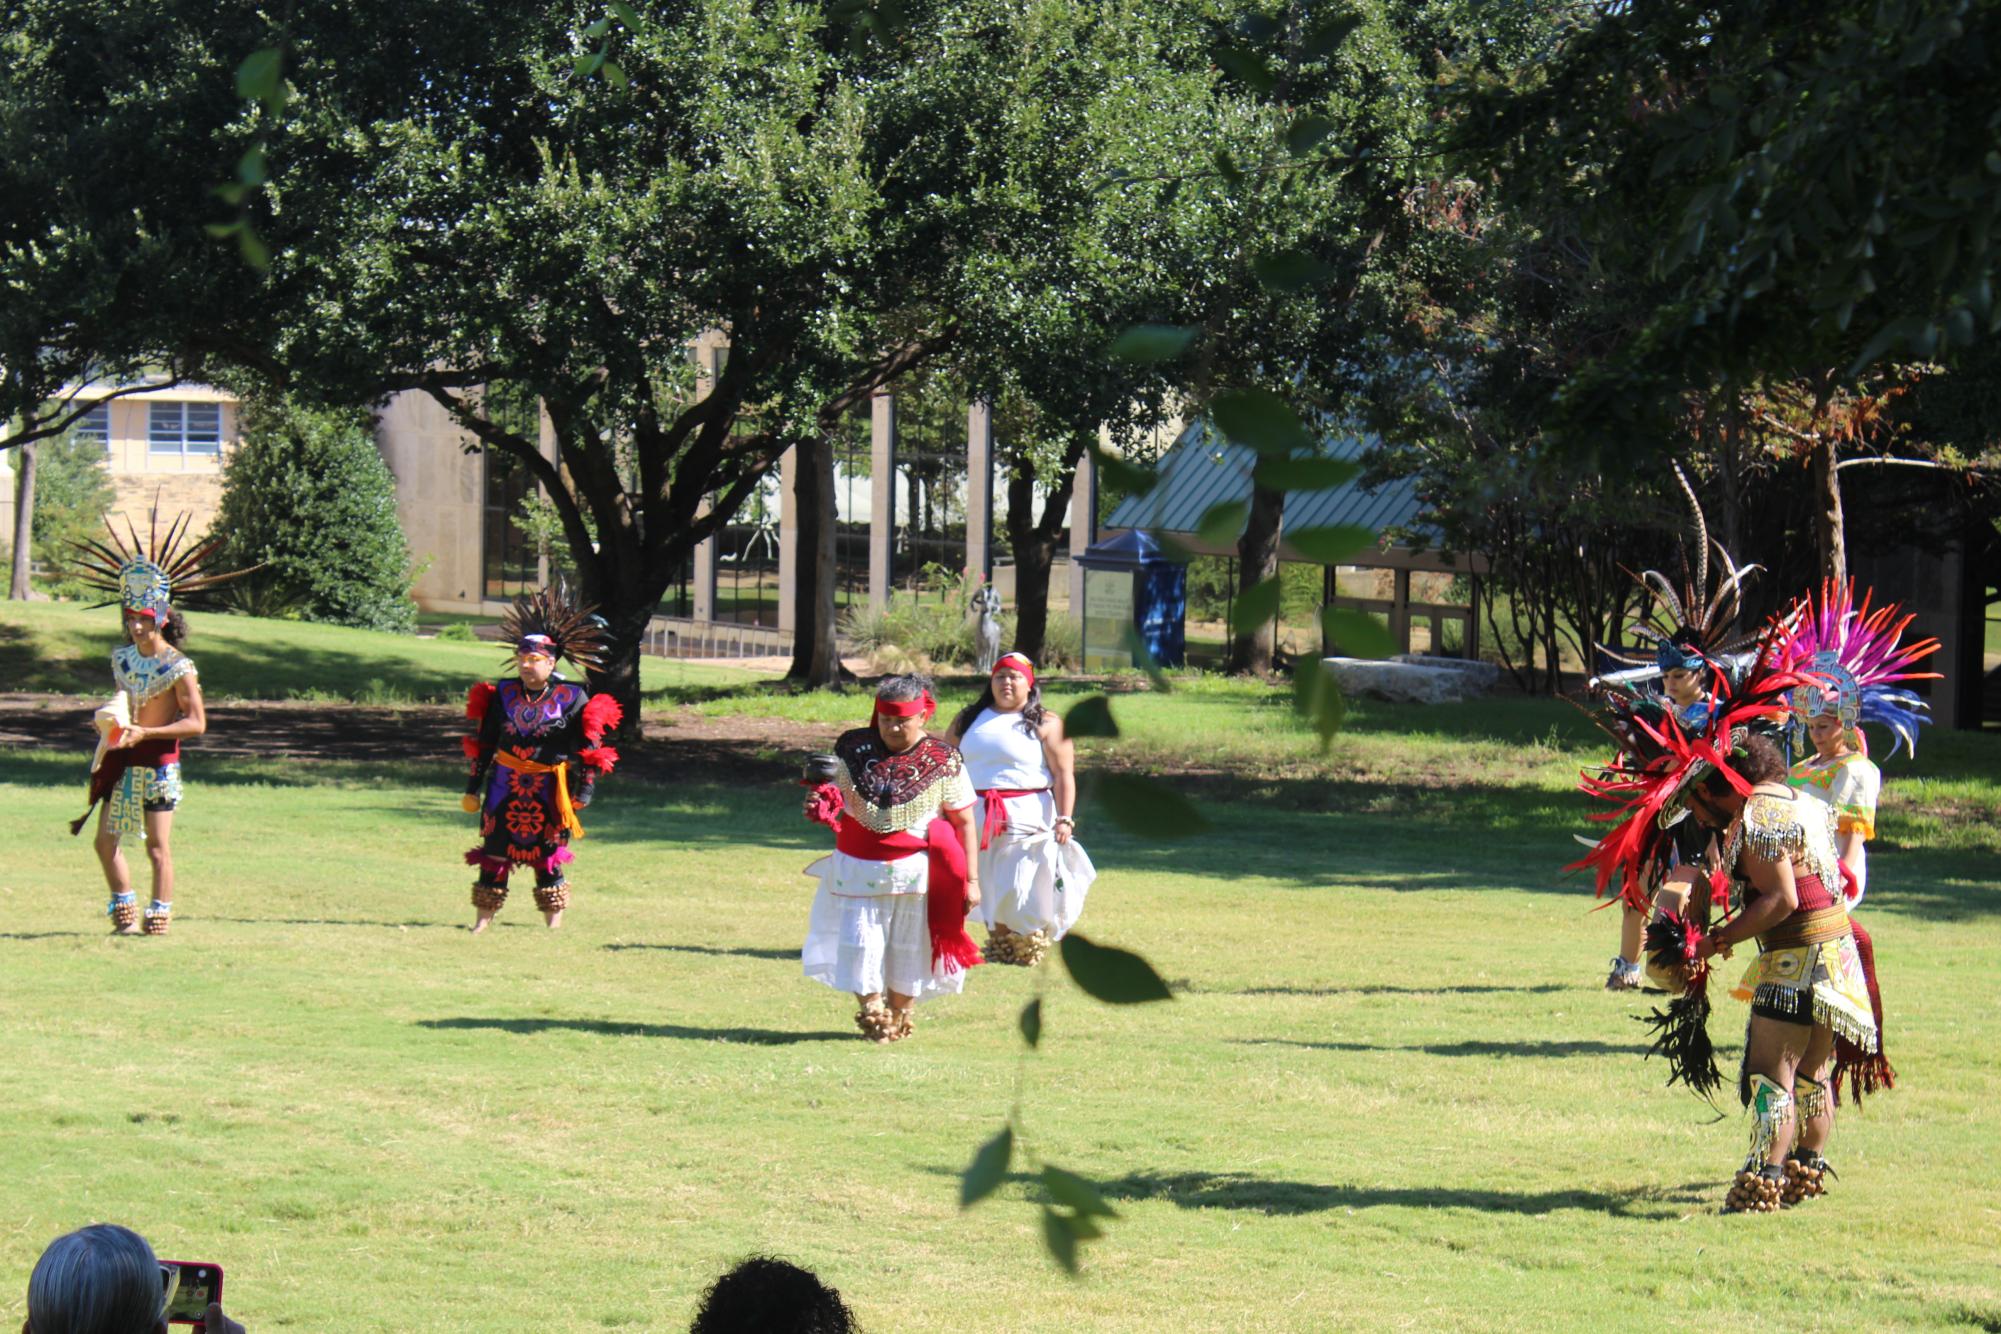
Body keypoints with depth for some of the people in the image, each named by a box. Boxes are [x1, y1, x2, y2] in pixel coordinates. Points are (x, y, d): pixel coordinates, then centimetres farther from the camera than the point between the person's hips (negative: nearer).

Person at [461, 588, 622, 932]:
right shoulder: (502, 693, 2)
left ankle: (554, 924, 15)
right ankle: (482, 921, 11)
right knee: (494, 853, 3)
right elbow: (482, 743, 9)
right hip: (504, 784, 2)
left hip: (548, 790, -2)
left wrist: (583, 792, -8)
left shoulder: (572, 698, -7)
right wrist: (473, 787, 8)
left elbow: (590, 748, -3)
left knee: (548, 857, 5)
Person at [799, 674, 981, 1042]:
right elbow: (833, 792, 13)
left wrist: (971, 879, -5)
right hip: (858, 869, 1)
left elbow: (964, 822, -1)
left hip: (915, 872, -1)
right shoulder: (854, 748, 1)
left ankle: (898, 1020, 24)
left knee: (909, 950, 7)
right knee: (859, 946, -3)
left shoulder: (943, 762, -4)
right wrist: (820, 802, -14)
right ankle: (871, 1013, 13)